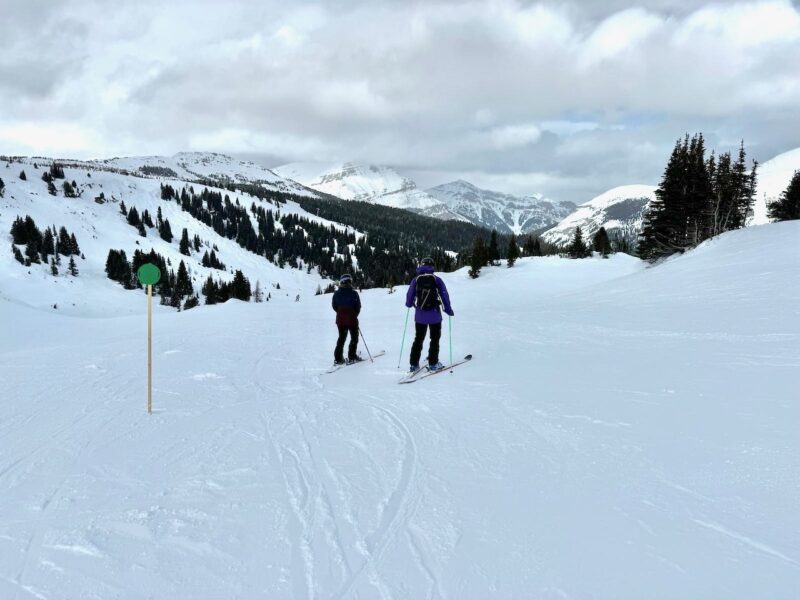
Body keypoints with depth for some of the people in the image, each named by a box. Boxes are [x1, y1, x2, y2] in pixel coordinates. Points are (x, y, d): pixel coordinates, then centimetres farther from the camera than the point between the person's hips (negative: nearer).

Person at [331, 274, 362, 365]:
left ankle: (338, 358, 9)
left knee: (341, 337, 14)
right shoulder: (354, 293, -13)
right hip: (352, 319, -4)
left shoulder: (337, 293, -3)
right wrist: (354, 315, 8)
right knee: (354, 337, 11)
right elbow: (358, 306, -9)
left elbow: (334, 306, 3)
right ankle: (352, 357, 7)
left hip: (340, 319, 4)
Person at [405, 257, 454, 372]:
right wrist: (448, 310, 7)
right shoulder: (437, 280, -7)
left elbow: (409, 296, 3)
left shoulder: (416, 280, -3)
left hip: (420, 315, 2)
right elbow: (445, 296, -6)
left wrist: (409, 304, 26)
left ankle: (414, 364, 12)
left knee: (418, 339, 13)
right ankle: (433, 363, 10)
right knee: (434, 339, 11)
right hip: (434, 314, -2)